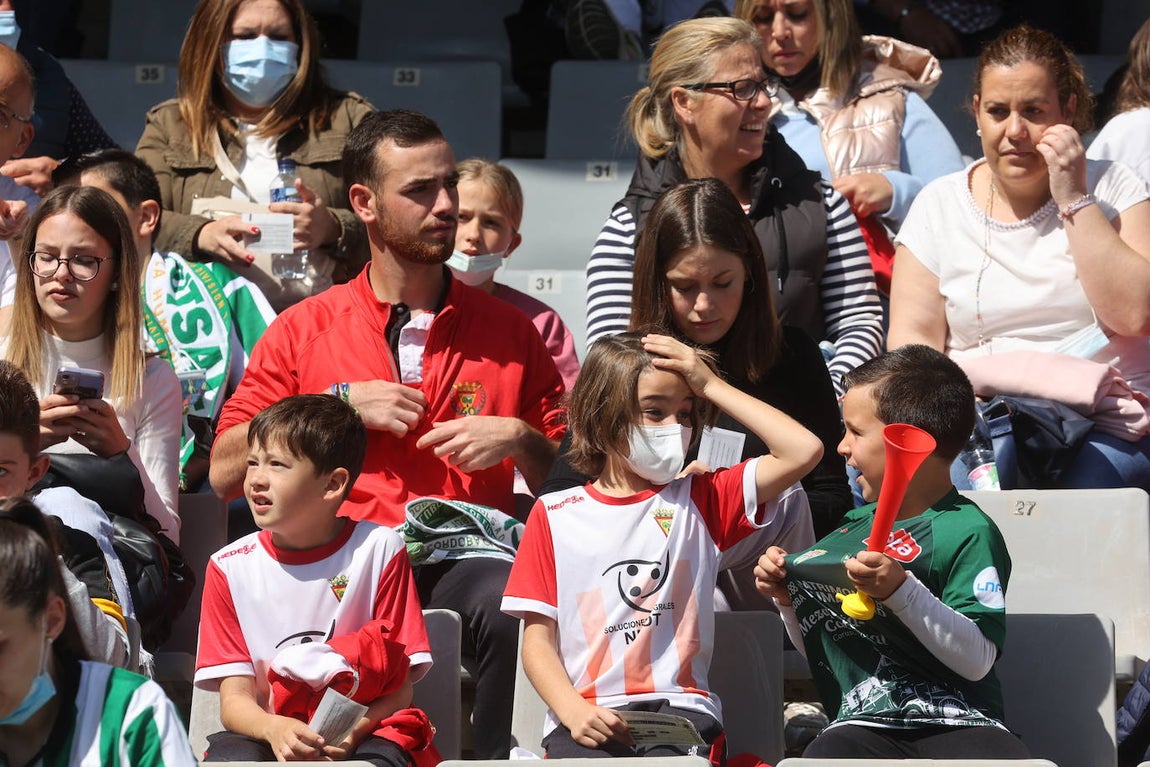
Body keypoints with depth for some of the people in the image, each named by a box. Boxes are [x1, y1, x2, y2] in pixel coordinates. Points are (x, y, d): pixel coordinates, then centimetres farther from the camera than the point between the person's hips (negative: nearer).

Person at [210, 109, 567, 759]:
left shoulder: (511, 332, 17)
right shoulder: (303, 331, 14)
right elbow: (226, 471, 8)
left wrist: (519, 441, -1)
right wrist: (340, 405, 1)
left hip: (464, 553, 1)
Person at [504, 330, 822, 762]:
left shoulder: (699, 500, 15)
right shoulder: (555, 515, 13)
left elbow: (804, 451, 3)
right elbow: (539, 640, 8)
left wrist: (711, 386, 7)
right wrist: (573, 711, -11)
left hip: (681, 708, 0)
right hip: (589, 717, 0)